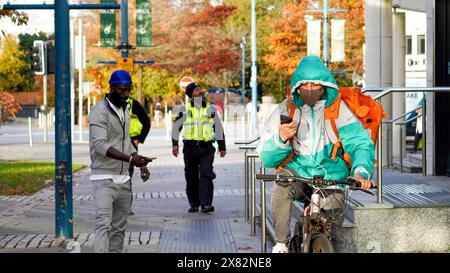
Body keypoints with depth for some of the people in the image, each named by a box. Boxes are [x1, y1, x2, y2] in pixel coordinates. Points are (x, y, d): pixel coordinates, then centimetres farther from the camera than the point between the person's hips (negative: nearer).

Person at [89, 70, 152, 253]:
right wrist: (130, 159, -35)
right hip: (104, 178, -8)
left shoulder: (125, 110, 14)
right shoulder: (100, 112, -13)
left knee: (119, 228, 9)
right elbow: (100, 145, -24)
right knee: (104, 224, -18)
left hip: (123, 179, 8)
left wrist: (141, 165, 7)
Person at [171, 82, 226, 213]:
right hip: (190, 147, 1)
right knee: (191, 177, 6)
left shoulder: (211, 109, 9)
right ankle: (194, 204, 18)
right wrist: (175, 144, -3)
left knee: (206, 175, -13)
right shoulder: (184, 110, 5)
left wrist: (222, 147, 15)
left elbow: (219, 128, 16)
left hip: (206, 148, 0)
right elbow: (176, 127, 8)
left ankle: (206, 204, -17)